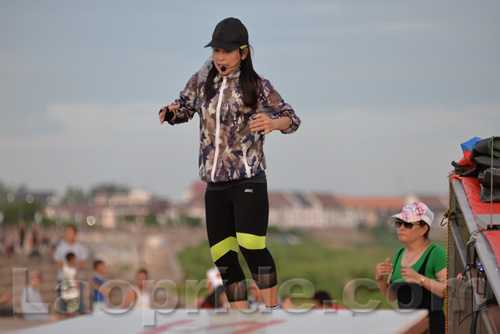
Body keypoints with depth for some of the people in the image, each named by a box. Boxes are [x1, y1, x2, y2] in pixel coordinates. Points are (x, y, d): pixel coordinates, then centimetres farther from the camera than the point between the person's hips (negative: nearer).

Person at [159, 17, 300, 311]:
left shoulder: (258, 87, -3)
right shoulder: (202, 81, 9)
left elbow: (292, 119, 0)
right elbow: (185, 108, 21)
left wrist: (273, 123, -22)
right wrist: (170, 113, -2)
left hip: (249, 180, -5)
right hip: (215, 185, 5)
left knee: (252, 247, -21)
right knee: (223, 257, 3)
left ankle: (273, 309, -8)